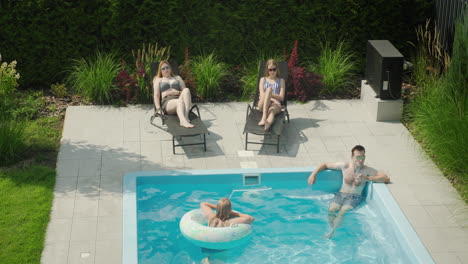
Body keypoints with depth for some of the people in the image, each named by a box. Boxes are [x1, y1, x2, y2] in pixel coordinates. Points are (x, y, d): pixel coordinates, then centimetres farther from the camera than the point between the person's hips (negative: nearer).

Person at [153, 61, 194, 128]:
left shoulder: (177, 78, 31)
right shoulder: (158, 80, 25)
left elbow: (184, 91, 20)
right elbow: (156, 95, 11)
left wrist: (177, 93, -4)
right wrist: (158, 109, -7)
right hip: (167, 102, -2)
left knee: (186, 90, -32)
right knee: (179, 102, -39)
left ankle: (186, 117, -46)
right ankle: (183, 121, -69)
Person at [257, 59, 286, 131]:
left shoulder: (281, 81, 18)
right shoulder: (263, 80, 19)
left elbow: (281, 97, 6)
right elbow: (262, 95, 4)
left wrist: (269, 94, -7)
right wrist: (273, 99, -10)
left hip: (275, 104, 0)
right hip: (263, 104, 0)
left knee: (272, 111, -39)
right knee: (269, 89, -32)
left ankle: (268, 123, -78)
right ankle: (264, 117, -50)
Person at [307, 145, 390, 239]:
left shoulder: (367, 170, -1)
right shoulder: (345, 166, 4)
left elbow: (386, 178, -10)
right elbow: (325, 165, 15)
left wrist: (367, 178, -19)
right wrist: (314, 174, 1)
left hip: (355, 197, -2)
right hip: (341, 195, 2)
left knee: (343, 211, -30)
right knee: (331, 210, -28)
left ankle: (331, 233, -22)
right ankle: (335, 232, -16)